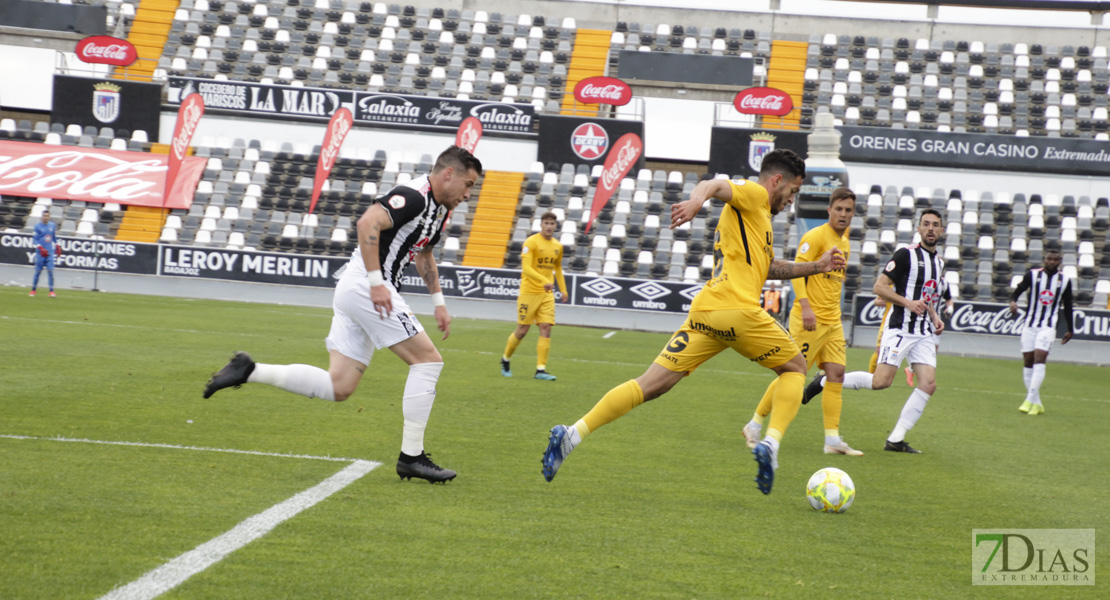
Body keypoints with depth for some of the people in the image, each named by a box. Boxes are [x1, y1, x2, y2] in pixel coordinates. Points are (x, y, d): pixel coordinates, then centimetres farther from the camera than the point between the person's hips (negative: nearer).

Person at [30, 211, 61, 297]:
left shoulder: (53, 226, 10)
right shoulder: (37, 226, -2)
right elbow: (35, 240, -4)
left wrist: (58, 247, 12)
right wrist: (41, 249, -16)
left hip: (50, 253, 2)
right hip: (40, 253, -2)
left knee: (50, 271, -6)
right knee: (38, 271, 1)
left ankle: (51, 291, -6)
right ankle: (33, 290, 13)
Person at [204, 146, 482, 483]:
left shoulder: (438, 210, 18)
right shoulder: (413, 197, -14)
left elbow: (424, 255, 34)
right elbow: (367, 224, -27)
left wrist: (439, 302, 28)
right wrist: (376, 282, -27)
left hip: (356, 291, 10)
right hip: (366, 287, -10)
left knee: (338, 387, 5)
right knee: (428, 360, -7)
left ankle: (250, 371, 4)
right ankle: (411, 457, -3)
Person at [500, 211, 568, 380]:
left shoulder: (558, 246, 9)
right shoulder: (531, 242, -10)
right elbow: (526, 268, -20)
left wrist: (563, 290, 21)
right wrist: (544, 281, -33)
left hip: (547, 294, 5)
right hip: (529, 292, -5)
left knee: (546, 329, -6)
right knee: (522, 331, 0)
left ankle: (541, 369, -5)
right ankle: (505, 360, 23)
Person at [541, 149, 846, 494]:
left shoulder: (756, 215, 32)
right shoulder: (754, 195, 4)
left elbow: (767, 268, 41)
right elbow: (714, 185, -16)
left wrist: (817, 267, 37)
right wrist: (696, 200, -38)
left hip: (704, 312, 8)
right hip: (739, 311, -8)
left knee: (649, 386, 0)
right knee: (795, 368, 13)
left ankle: (572, 434, -12)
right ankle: (771, 443, -6)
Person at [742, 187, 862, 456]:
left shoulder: (843, 240, 15)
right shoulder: (816, 236, -11)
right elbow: (797, 270, -17)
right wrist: (805, 306, -28)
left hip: (832, 321, 8)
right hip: (810, 318, -8)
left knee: (836, 375, 0)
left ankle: (832, 439, 0)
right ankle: (754, 426, 8)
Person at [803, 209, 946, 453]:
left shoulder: (939, 263, 17)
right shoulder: (906, 254, -6)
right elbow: (879, 287, -10)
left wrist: (935, 317, 13)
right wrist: (908, 303, -19)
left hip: (925, 333, 7)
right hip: (900, 328, -7)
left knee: (928, 384, -9)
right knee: (881, 381, -16)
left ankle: (896, 439, -3)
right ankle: (825, 382, 4)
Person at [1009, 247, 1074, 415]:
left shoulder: (1065, 280, 3)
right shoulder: (1032, 274, 0)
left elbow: (1067, 307, 12)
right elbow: (1017, 291, 2)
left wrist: (1070, 330, 15)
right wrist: (1013, 302, -21)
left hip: (1048, 327, -2)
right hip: (1030, 325, 2)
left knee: (1039, 359, -17)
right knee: (1028, 362, 1)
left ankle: (1030, 400, -19)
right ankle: (1036, 403, 9)